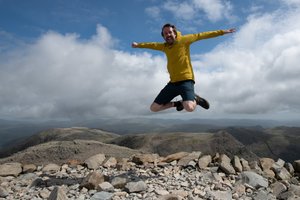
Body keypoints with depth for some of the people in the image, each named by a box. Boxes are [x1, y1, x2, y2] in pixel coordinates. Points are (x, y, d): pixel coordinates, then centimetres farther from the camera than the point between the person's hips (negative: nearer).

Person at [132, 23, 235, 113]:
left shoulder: (183, 40, 0)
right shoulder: (164, 46, 15)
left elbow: (202, 35, 4)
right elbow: (152, 45, 32)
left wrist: (222, 32, 6)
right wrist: (138, 45, 38)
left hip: (186, 80, -6)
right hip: (173, 82, 6)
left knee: (189, 107, -32)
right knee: (153, 108, 4)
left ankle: (196, 99, 5)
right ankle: (177, 103, 24)